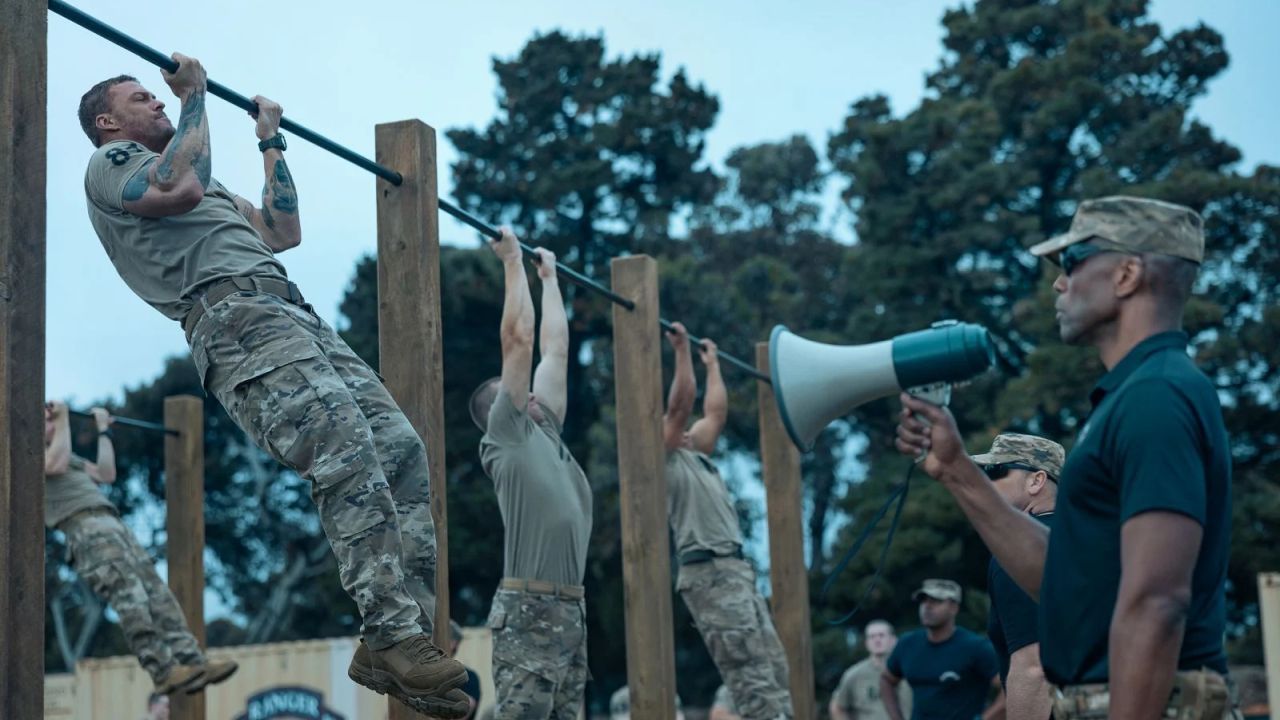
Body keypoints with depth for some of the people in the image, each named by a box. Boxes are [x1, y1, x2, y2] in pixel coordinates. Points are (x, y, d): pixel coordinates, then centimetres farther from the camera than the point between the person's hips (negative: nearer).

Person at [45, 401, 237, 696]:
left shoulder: (68, 454, 35)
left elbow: (106, 475, 32)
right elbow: (56, 465, -13)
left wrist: (103, 430, 34)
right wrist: (63, 419, -3)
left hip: (113, 525, 9)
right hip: (85, 530, -9)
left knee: (157, 593, -6)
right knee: (129, 596, -25)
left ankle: (192, 661, -16)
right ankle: (163, 670, -34)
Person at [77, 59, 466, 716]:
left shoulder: (214, 187, 39)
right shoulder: (110, 162, 12)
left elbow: (283, 233, 38)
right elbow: (181, 188, -10)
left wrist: (270, 142, 41)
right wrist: (194, 96, 3)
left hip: (299, 318, 9)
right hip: (237, 319, -9)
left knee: (403, 453, -8)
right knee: (349, 454, -28)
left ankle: (404, 637, -13)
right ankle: (395, 636, -33)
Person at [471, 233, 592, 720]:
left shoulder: (545, 433, 21)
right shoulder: (507, 433, 0)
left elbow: (555, 348, 27)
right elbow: (519, 339, -2)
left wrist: (549, 276, 33)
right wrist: (513, 262, 6)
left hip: (570, 612, 9)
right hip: (529, 613, -9)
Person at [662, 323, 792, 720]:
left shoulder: (696, 459, 25)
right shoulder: (668, 461, 0)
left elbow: (717, 411, 33)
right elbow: (680, 403, -9)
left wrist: (712, 363, 38)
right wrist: (681, 349, -6)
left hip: (736, 570, 10)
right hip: (710, 573, -10)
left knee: (773, 669, 6)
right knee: (751, 673, -16)